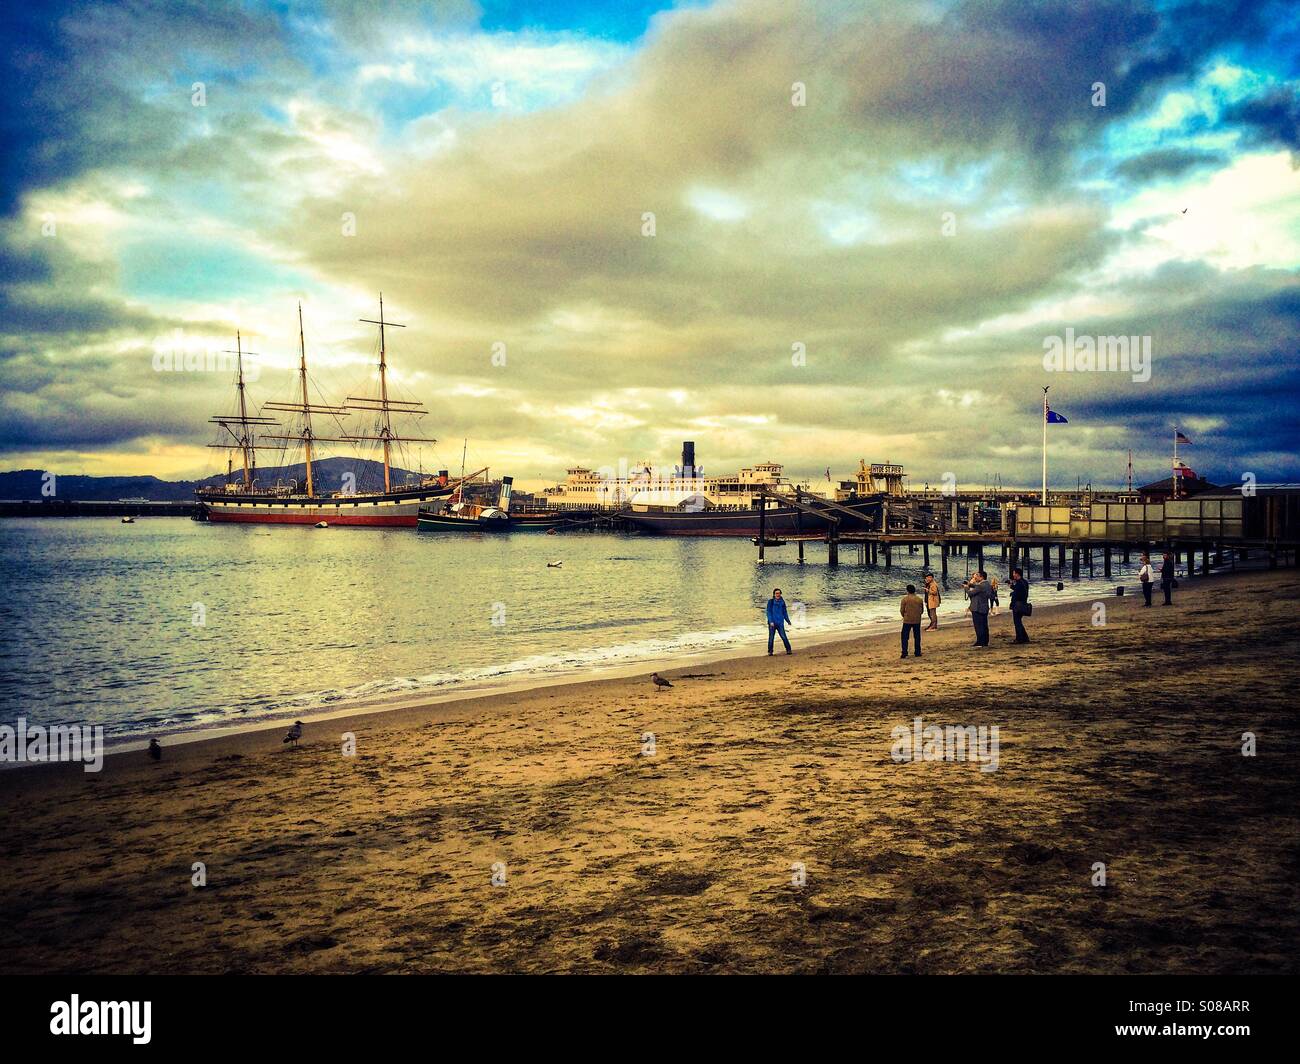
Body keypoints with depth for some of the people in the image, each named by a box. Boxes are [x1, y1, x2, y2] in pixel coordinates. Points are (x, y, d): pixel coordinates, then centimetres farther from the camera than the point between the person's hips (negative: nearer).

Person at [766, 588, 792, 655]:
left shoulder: (782, 602, 7)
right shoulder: (770, 602, -1)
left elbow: (785, 612, 15)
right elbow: (769, 612, -4)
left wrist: (788, 620, 7)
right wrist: (771, 621, -14)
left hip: (780, 623, 1)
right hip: (772, 623, -1)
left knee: (783, 637, -9)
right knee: (771, 637, 2)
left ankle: (788, 650, -4)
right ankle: (770, 651, 12)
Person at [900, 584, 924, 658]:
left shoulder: (905, 598, -9)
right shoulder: (919, 599, 1)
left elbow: (902, 610, -5)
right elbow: (921, 610, 8)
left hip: (907, 621, -3)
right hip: (917, 620, 3)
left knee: (905, 637, 3)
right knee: (917, 637, 12)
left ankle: (904, 653, -3)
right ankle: (917, 652, 15)